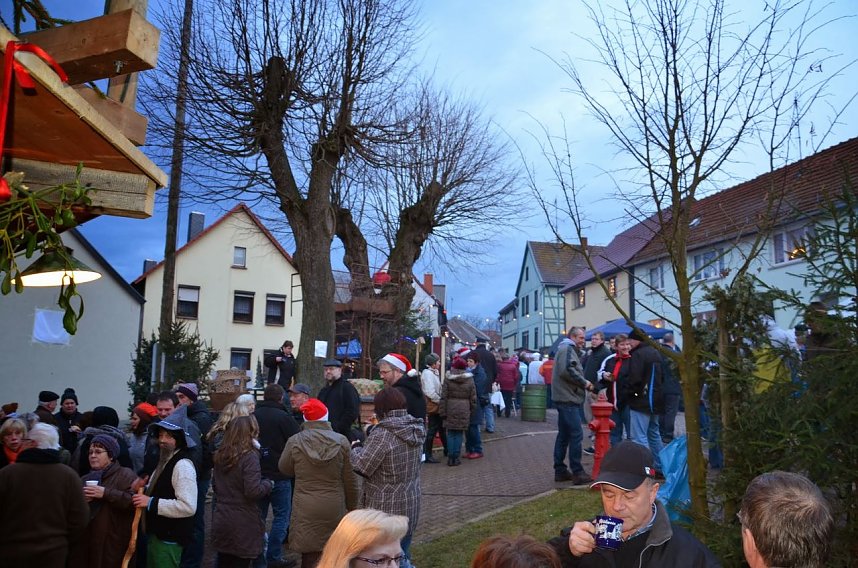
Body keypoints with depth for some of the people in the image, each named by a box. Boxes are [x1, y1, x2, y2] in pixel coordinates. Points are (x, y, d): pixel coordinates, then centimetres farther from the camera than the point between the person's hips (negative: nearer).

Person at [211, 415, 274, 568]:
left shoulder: (220, 455, 5)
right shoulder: (249, 456, -18)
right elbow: (253, 491, -22)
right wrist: (269, 484, -5)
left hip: (221, 521, 7)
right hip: (243, 524, -6)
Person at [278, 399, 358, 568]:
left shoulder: (295, 442, -9)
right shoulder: (341, 441, -6)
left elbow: (284, 469, 9)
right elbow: (350, 480, 1)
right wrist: (351, 507, 13)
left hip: (306, 509, -1)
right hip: (334, 508, 1)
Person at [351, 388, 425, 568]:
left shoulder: (382, 434, -20)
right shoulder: (416, 431, 3)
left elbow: (362, 467, -18)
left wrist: (355, 448, 3)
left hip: (387, 508, -7)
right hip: (411, 504, 7)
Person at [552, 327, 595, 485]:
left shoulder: (568, 349, 23)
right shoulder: (567, 349, -9)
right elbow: (567, 370, -23)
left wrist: (586, 386, 9)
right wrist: (584, 383, -13)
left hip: (565, 399, 11)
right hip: (568, 399, -11)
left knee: (564, 435, 12)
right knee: (576, 434, -10)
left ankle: (560, 470, 17)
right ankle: (577, 473, -8)